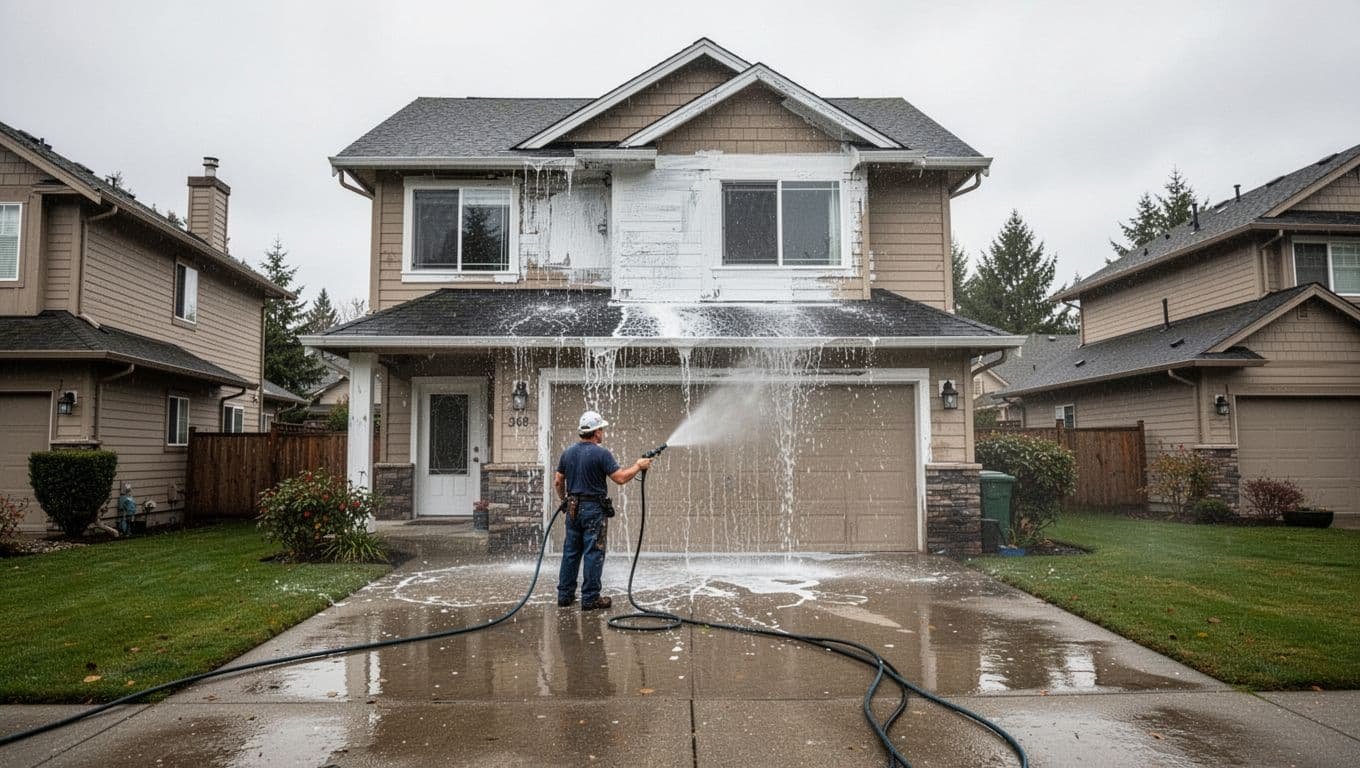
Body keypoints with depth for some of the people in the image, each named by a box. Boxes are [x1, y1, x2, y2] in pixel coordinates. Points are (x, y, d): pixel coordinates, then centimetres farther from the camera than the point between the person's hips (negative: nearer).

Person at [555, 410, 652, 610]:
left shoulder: (568, 453, 7)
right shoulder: (601, 453, -13)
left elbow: (558, 481, 11)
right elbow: (620, 478, -15)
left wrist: (564, 500, 26)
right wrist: (638, 466, -1)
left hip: (573, 509, 7)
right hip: (594, 510, -6)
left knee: (571, 552, 12)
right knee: (593, 554, -1)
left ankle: (565, 595, 18)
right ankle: (590, 599, 2)